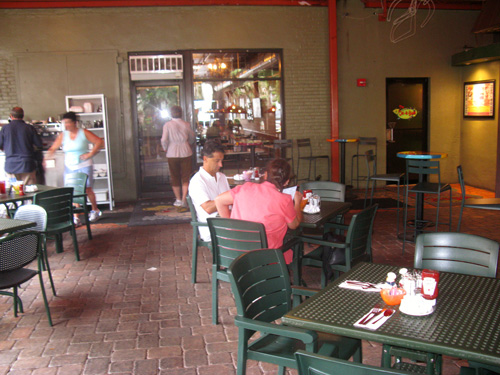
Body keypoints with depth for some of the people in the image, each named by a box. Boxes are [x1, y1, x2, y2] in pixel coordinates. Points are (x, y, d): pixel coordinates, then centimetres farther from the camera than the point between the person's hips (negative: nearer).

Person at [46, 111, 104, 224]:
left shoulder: (84, 133, -4)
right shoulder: (63, 135, 4)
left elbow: (99, 142, -5)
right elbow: (53, 148, 1)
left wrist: (90, 154, -11)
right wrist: (48, 154, -21)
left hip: (84, 166, -3)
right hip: (70, 167, 3)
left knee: (87, 189, 2)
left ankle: (95, 211, 27)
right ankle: (75, 218, -1)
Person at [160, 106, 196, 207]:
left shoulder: (167, 125, -7)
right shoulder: (186, 124, -1)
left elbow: (164, 140, -12)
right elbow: (193, 138, 10)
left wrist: (165, 148, 7)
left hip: (172, 154, -1)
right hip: (185, 153, 1)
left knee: (175, 177, 11)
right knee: (186, 177, 5)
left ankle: (178, 199, 15)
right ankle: (184, 199, -2)